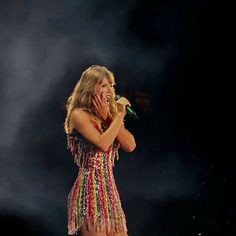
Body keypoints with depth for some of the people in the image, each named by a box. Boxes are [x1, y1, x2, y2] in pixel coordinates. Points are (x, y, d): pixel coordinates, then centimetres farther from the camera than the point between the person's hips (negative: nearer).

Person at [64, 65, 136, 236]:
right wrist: (120, 114, -12)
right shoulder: (79, 115, -6)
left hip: (110, 188, 8)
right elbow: (103, 143, -21)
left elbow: (130, 145, 3)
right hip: (90, 188, -8)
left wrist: (108, 116, -3)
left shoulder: (109, 114, 17)